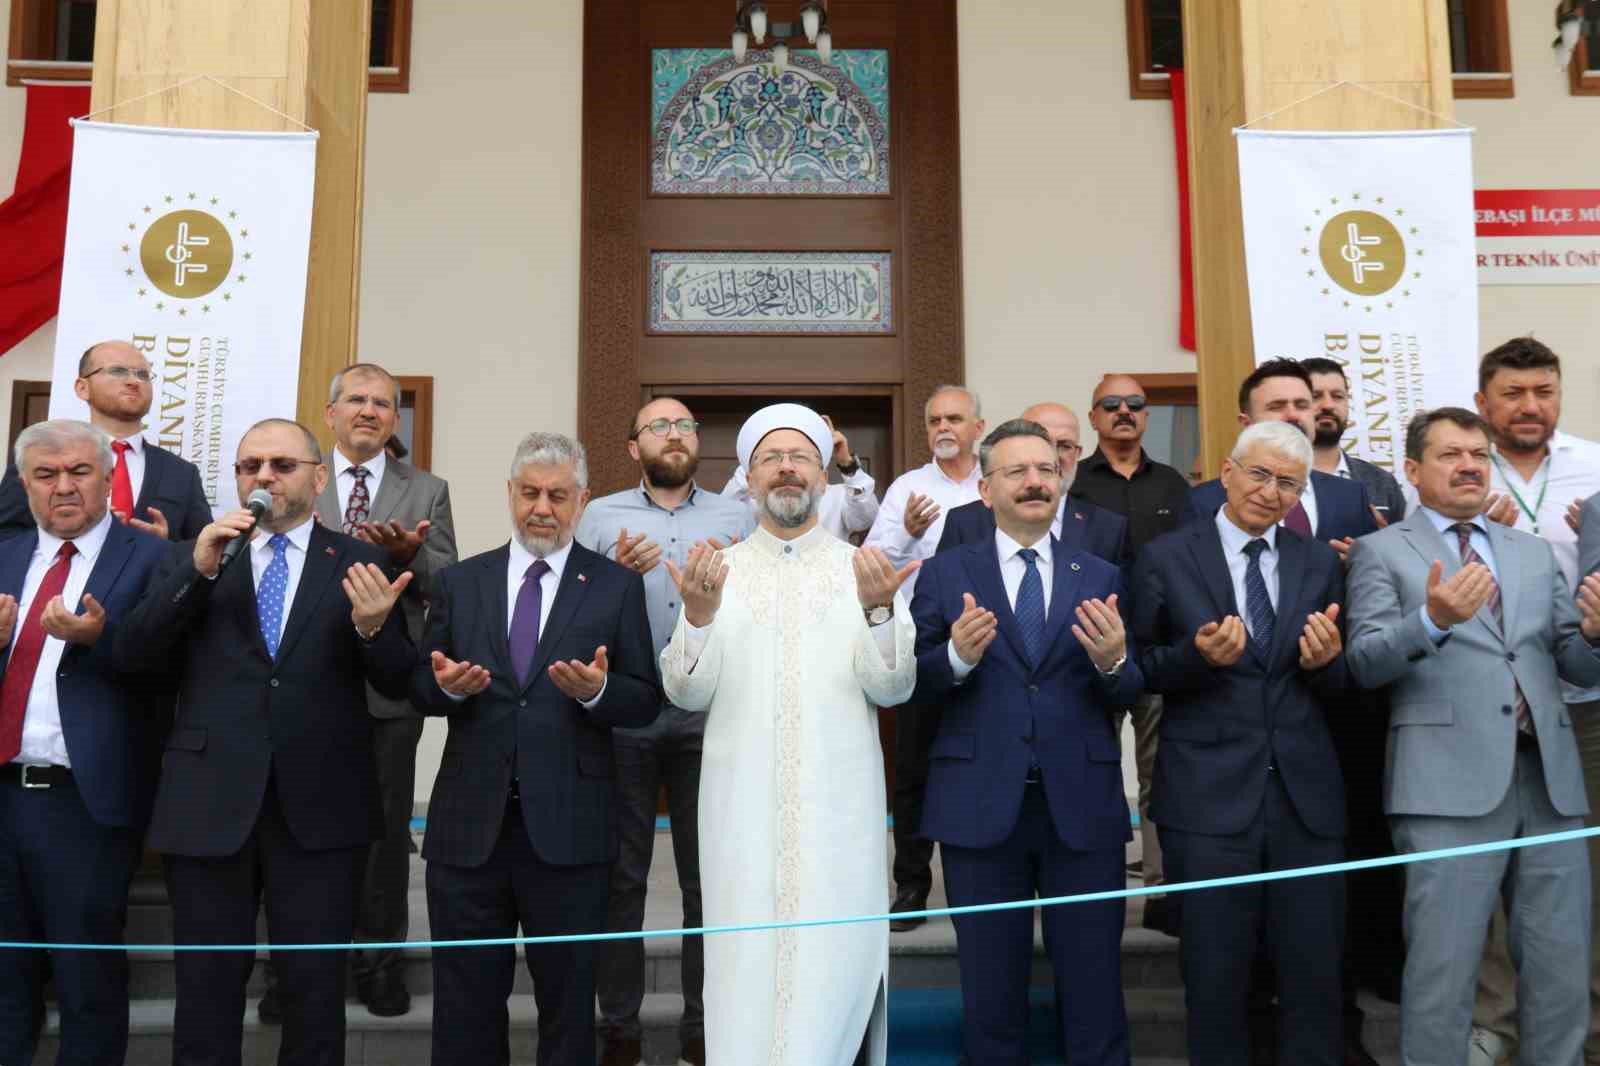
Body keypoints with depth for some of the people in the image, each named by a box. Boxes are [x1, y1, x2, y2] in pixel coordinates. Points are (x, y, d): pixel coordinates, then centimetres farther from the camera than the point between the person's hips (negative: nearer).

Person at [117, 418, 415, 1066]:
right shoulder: (189, 560, 9)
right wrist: (198, 569, -14)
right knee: (206, 990, 12)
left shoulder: (359, 566, 4)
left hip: (318, 805, -1)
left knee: (316, 993, 9)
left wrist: (372, 627, -21)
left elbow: (397, 683, 0)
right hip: (209, 803, 1)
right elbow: (130, 654, -3)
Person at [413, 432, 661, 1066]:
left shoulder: (616, 586, 2)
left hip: (568, 829, -1)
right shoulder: (460, 581, 8)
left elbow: (646, 701, -1)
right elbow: (420, 687, 8)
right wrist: (447, 685, -14)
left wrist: (598, 690, -21)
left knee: (568, 1001, 12)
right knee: (465, 1007, 12)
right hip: (468, 825, 2)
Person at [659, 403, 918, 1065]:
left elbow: (892, 689, -3)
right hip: (743, 810, 0)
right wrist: (698, 615, -18)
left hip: (839, 808, 0)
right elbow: (686, 693, -1)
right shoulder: (716, 571, 6)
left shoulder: (864, 570, 5)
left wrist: (879, 610, -19)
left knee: (836, 967, 1)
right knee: (747, 969, 4)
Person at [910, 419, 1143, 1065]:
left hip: (1083, 805, 1)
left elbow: (1127, 697, 2)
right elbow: (913, 688, -2)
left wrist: (1113, 662, -19)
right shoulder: (945, 574, 2)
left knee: (1094, 991, 10)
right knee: (990, 993, 12)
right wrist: (957, 657, -21)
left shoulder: (1100, 579, 7)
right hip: (980, 804, -1)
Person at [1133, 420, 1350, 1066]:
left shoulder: (1320, 564, 9)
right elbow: (1143, 672, 1)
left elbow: (1341, 693, 11)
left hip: (1305, 795, 3)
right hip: (1209, 797, -2)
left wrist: (1328, 662, -12)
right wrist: (1197, 655, -18)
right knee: (1216, 976, 9)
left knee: (1315, 975, 9)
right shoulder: (1166, 559, 0)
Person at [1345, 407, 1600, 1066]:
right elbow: (1366, 663, -6)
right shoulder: (1381, 552, 6)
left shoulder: (1535, 553, 20)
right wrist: (1432, 620, -25)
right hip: (1451, 782, -4)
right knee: (1443, 974, -2)